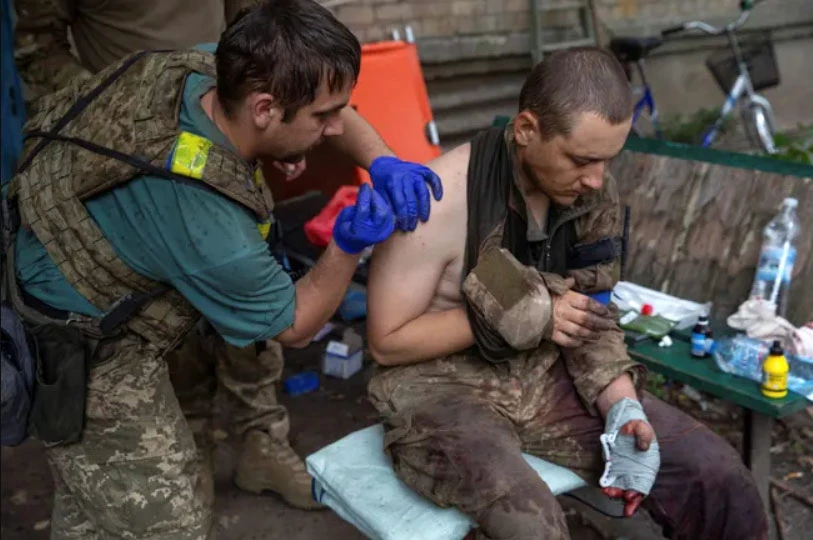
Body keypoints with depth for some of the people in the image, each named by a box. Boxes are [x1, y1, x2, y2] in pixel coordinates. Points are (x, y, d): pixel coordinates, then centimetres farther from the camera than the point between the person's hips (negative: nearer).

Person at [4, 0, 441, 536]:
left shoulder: (200, 66, -18)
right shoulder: (209, 230, -37)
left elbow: (314, 93, 1)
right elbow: (294, 326, -16)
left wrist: (380, 161, -11)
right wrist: (349, 247, -26)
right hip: (87, 363, -8)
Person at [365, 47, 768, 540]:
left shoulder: (593, 192, -5)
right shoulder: (440, 203, -23)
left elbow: (594, 314, 5)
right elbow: (387, 342, -16)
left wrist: (622, 405, -13)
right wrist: (515, 314, -22)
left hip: (547, 377, 6)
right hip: (442, 389, -5)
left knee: (715, 473, -4)